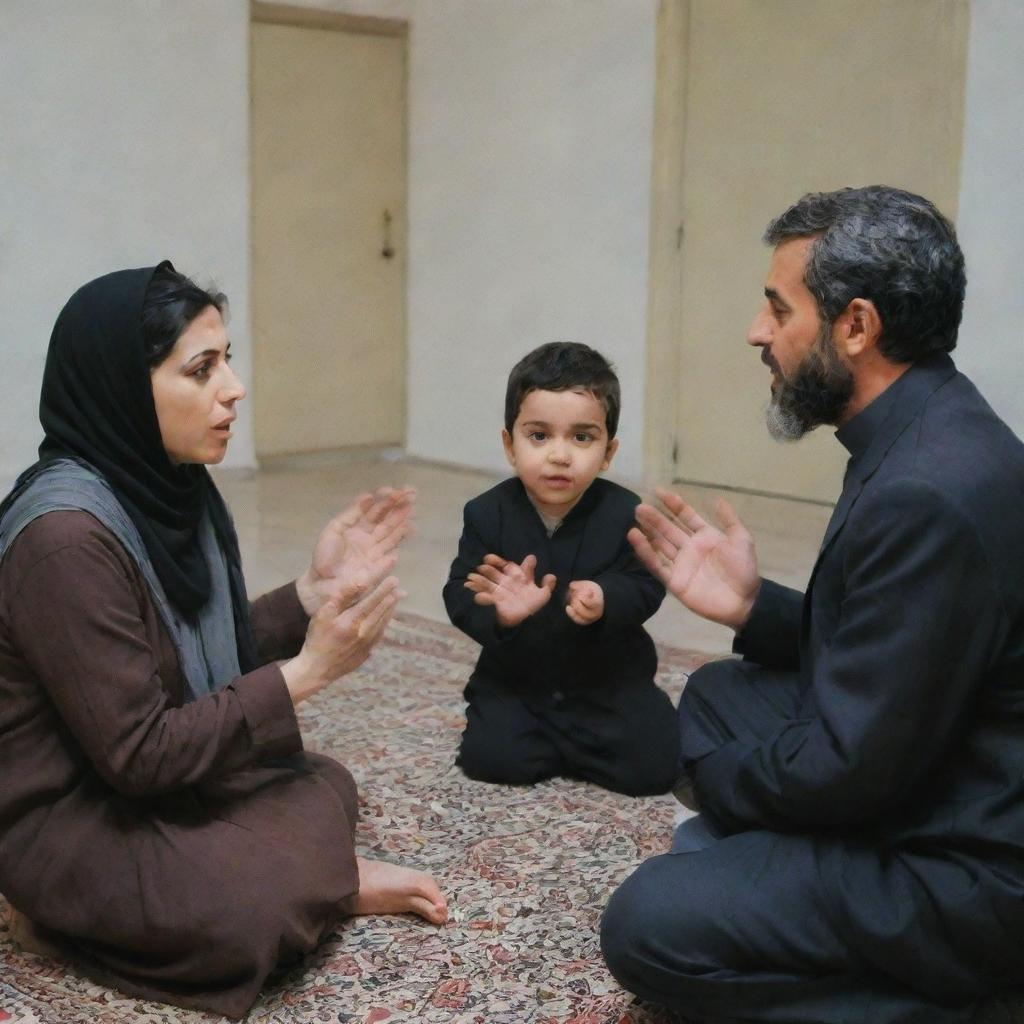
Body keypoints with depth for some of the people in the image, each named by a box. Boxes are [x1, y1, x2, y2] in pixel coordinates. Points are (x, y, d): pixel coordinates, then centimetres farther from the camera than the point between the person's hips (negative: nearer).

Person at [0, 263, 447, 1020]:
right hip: (66, 821, -8)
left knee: (324, 786, 7)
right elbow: (139, 754, -25)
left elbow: (216, 660, 6)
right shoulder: (66, 535, -28)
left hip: (163, 779, 8)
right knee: (257, 907, -25)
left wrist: (316, 589, -6)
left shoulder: (170, 488, -1)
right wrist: (306, 670, -23)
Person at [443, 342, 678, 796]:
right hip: (515, 680, 1)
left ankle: (554, 741, 13)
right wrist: (501, 613, -37)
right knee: (490, 757, -18)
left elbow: (646, 587, -13)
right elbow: (460, 596, -13)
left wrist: (606, 599, -37)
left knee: (651, 767, -14)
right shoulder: (487, 514, -10)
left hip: (608, 679, 0)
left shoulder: (624, 512, -12)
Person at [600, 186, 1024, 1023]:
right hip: (923, 786, 10)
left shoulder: (930, 492, -28)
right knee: (718, 693, 17)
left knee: (645, 925, -15)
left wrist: (711, 775, -6)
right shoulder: (924, 437, 3)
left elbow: (851, 767, -24)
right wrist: (752, 607, 0)